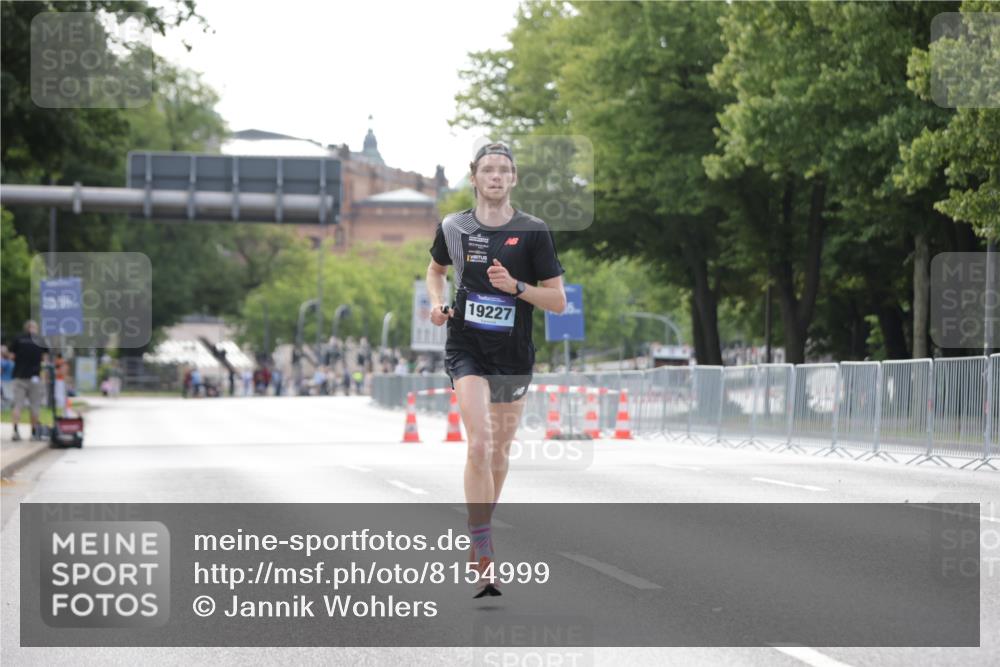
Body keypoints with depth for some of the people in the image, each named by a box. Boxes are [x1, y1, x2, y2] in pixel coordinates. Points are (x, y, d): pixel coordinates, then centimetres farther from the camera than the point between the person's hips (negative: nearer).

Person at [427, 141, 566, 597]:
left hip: (514, 356, 2)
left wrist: (516, 286, -17)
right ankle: (483, 558, -19)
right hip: (467, 351, -2)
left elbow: (558, 301, -2)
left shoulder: (533, 232, -3)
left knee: (499, 449, 13)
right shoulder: (453, 228, 1)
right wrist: (437, 302, 3)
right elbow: (435, 269, 22)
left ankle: (481, 529, 37)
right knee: (479, 443, -18)